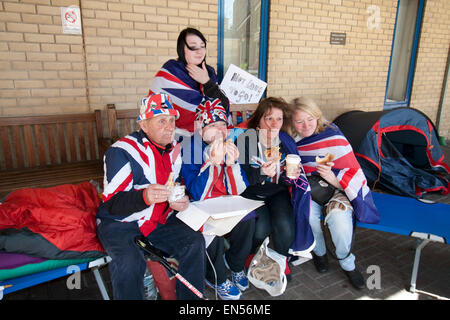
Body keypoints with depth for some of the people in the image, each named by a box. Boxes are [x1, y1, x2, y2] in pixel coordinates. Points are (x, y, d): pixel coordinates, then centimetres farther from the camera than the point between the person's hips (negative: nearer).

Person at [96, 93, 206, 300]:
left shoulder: (176, 150, 3)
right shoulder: (122, 151, -16)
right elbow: (111, 203, -20)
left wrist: (181, 201, -12)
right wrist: (144, 197, -40)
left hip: (160, 220, 5)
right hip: (119, 222, -4)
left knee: (195, 243, -15)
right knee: (129, 261, -31)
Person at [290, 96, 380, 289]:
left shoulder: (334, 138, -12)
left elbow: (353, 174, -11)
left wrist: (333, 178, -30)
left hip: (337, 189, -2)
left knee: (338, 216, -30)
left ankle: (347, 263, 1)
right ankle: (319, 252, 5)